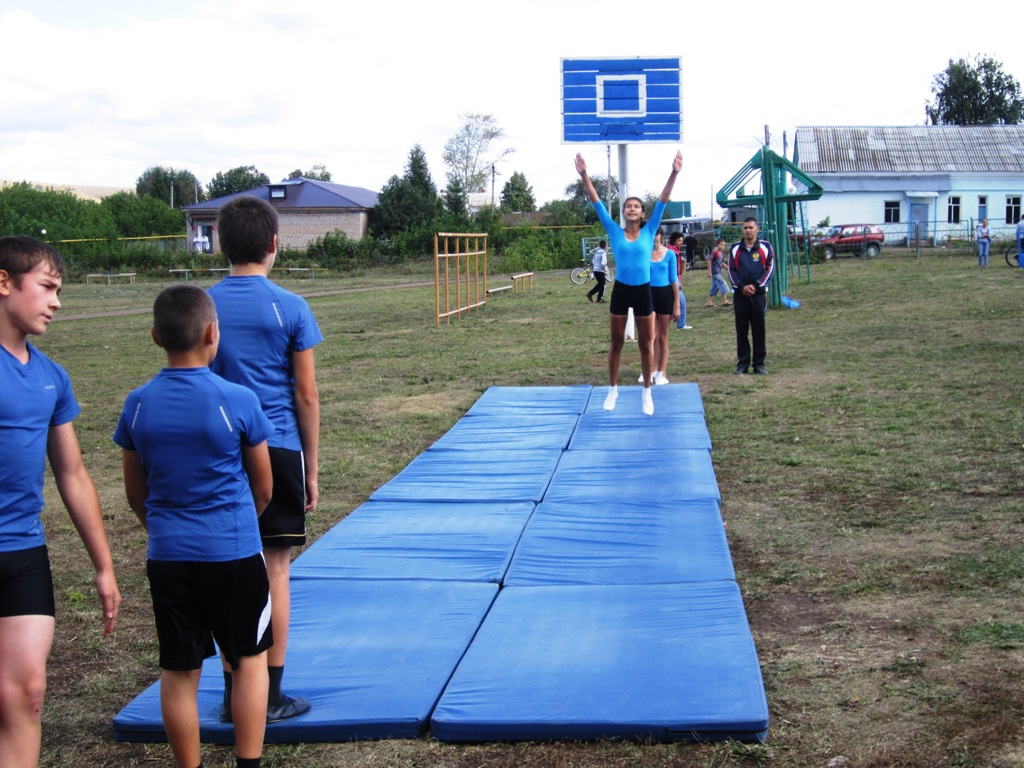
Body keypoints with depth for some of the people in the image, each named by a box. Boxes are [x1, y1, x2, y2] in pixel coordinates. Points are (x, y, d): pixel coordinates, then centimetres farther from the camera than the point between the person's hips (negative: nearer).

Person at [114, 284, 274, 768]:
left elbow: (136, 494, 7)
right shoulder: (237, 401, -11)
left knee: (178, 672, 11)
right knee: (250, 661, 12)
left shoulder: (138, 404, -2)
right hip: (235, 552, -3)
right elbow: (263, 487, 0)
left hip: (167, 556, 3)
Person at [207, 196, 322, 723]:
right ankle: (271, 698, 11)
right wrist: (311, 469, 5)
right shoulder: (289, 308, -5)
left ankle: (235, 695, 16)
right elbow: (306, 394, -3)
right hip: (278, 451, -2)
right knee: (274, 572, 5)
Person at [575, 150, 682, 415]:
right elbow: (597, 203, -4)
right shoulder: (615, 232, 0)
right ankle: (612, 390, 22)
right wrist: (584, 176, -11)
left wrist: (674, 174, -15)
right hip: (620, 291, 0)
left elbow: (662, 202, -6)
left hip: (643, 292, 0)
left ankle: (646, 392, 19)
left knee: (645, 344, 8)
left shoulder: (649, 232, 1)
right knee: (616, 343, 10)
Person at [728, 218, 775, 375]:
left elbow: (770, 268, -1)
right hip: (740, 294, 1)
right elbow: (731, 270, 5)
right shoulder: (735, 248, 7)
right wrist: (741, 287, -10)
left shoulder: (765, 247, 3)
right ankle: (742, 363, 8)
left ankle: (759, 363, 7)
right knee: (741, 331, 3)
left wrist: (756, 285, -11)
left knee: (759, 330, 1)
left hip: (759, 294, -1)